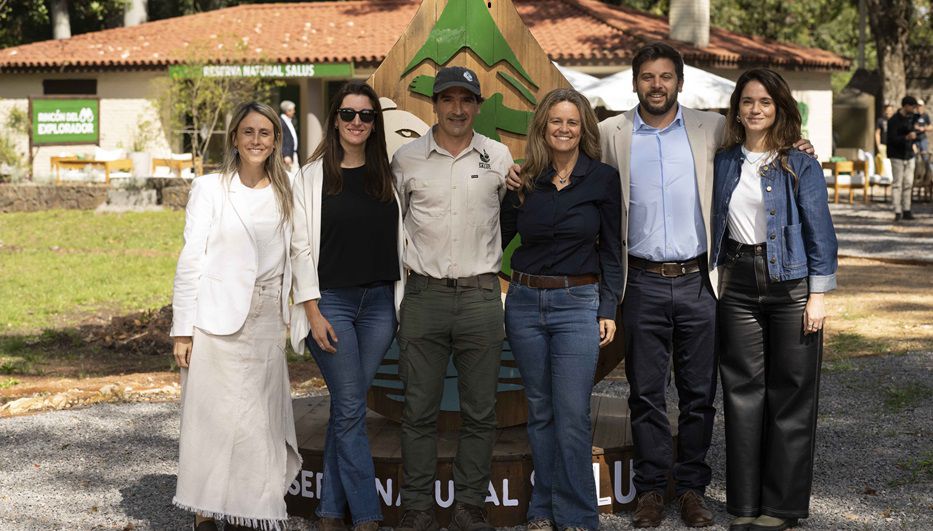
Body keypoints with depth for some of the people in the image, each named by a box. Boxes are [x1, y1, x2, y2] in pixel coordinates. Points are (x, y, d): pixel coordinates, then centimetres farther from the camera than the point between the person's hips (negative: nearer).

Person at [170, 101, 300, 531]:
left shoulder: (284, 193, 11)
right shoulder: (210, 189, -1)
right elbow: (190, 259, -3)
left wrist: (288, 318, 10)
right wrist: (182, 329, -8)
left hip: (267, 322, 4)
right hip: (219, 321, -4)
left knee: (260, 420, 4)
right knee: (216, 417, -4)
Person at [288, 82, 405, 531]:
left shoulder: (387, 175, 10)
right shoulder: (312, 177, 0)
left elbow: (399, 241, 12)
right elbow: (301, 247, -3)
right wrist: (313, 312, -10)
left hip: (379, 302, 3)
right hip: (332, 302, -3)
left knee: (346, 409, 7)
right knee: (351, 409, -5)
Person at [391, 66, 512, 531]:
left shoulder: (499, 157, 4)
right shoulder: (406, 159, 3)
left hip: (481, 297, 1)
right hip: (423, 296, 0)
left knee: (479, 413, 5)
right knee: (419, 411, 3)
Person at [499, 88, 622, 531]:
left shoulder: (603, 178, -1)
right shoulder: (523, 180, 4)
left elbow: (611, 249, 2)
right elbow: (498, 237, 12)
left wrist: (609, 309, -1)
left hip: (578, 303, -2)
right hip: (525, 302, 3)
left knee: (572, 416, -6)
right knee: (540, 412, 10)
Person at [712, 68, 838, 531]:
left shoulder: (800, 167, -1)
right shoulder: (723, 163, 8)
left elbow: (820, 232, -2)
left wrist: (817, 296, -7)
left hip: (790, 283, -3)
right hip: (737, 284, 3)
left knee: (790, 396, 1)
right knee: (742, 391, 5)